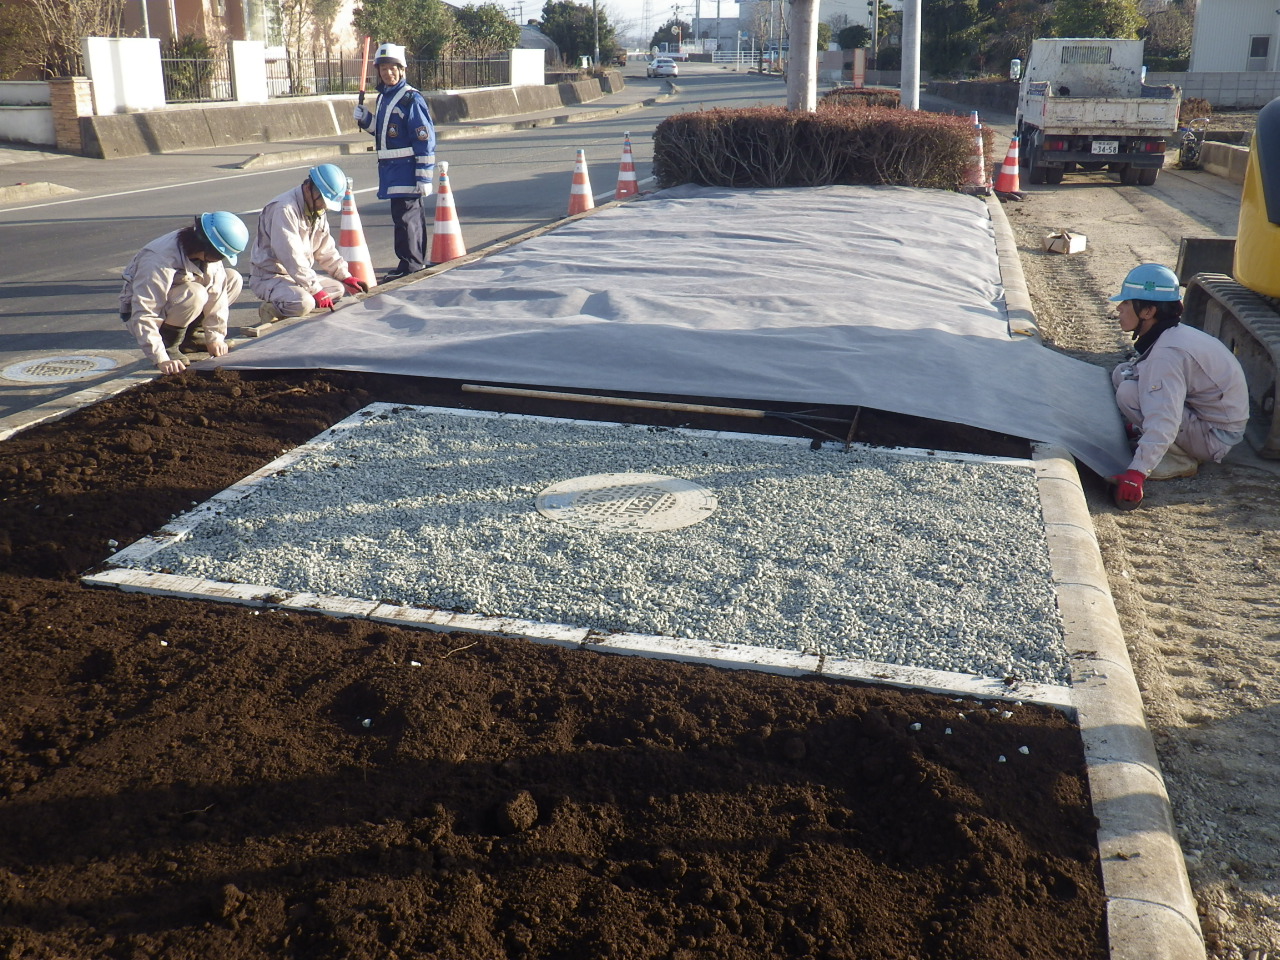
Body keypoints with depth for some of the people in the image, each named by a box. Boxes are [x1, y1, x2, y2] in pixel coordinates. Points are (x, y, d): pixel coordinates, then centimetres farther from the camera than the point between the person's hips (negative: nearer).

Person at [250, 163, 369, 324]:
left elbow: (326, 250, 15)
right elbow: (291, 256, -28)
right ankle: (271, 309, -4)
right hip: (269, 277, -10)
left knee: (338, 289, 2)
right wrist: (316, 290, -27)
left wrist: (346, 277, 5)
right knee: (303, 303, -35)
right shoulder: (285, 209, -23)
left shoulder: (318, 211, 9)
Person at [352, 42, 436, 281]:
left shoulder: (411, 99, -13)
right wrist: (365, 119, 6)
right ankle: (417, 260, 23)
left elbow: (425, 139, -16)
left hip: (406, 169, -8)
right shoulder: (383, 96, 14)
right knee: (412, 214, 15)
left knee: (404, 216, -6)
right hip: (389, 168, 9)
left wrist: (424, 176, -19)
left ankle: (409, 264, 0)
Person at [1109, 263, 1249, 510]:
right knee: (1122, 374, 2)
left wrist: (1136, 473, -45)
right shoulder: (1170, 334, 1)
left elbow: (1163, 421, -39)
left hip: (1216, 437, -9)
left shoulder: (1168, 353, -29)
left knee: (1128, 393, -24)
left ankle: (1180, 460, -10)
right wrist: (1134, 426, 26)